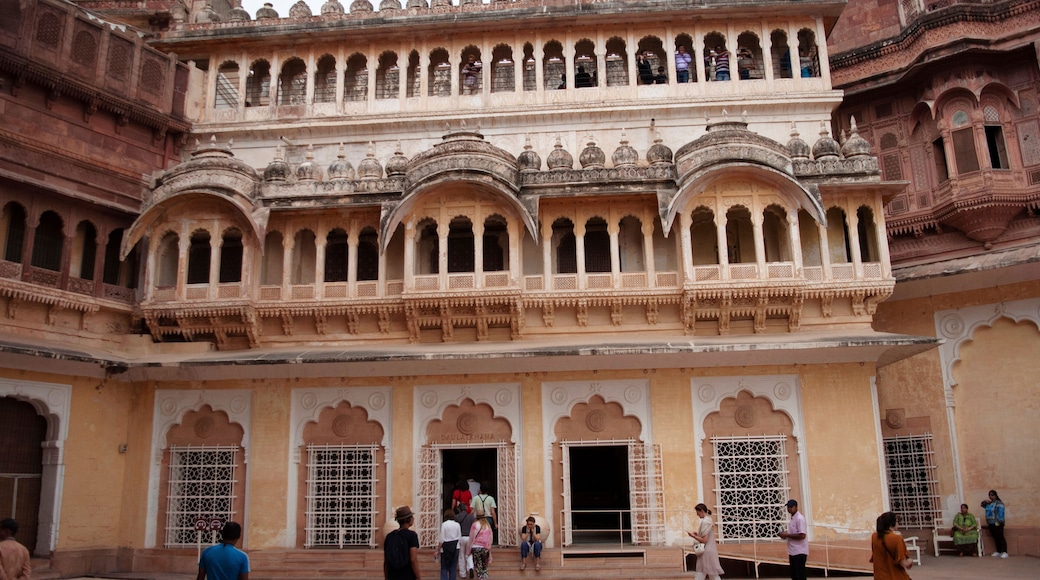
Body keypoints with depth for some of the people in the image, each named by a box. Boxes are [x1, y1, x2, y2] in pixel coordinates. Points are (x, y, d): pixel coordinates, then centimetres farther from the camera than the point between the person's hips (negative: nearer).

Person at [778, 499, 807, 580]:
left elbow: (802, 535, -23)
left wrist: (787, 535, -17)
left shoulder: (799, 518, -16)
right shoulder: (792, 518, 14)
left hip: (799, 552, -10)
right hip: (793, 551, 10)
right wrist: (786, 535, 6)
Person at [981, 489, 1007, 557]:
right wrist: (985, 502, 6)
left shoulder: (998, 503, -10)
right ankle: (998, 551, 19)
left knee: (1000, 537, -9)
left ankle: (1004, 552, -10)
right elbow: (982, 504, 28)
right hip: (991, 524, 8)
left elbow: (1000, 513, -18)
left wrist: (999, 522, -24)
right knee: (995, 538, 13)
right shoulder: (989, 503, 15)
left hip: (997, 524, -8)